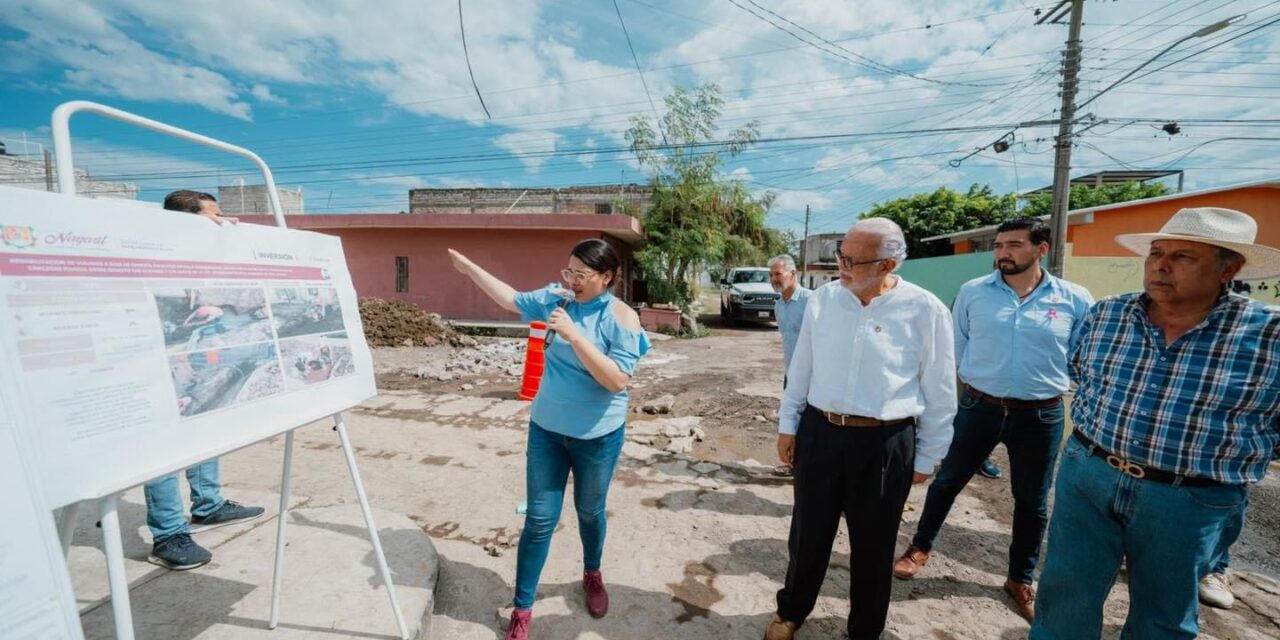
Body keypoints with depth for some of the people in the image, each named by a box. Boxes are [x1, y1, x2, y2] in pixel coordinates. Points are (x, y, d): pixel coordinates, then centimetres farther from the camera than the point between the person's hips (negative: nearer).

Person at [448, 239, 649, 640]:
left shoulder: (622, 317, -18)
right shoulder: (557, 297, -5)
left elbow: (617, 380, -24)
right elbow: (512, 300, 11)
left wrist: (573, 334, -31)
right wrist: (468, 267, 8)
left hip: (598, 436, -2)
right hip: (547, 429, 3)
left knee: (590, 513, 20)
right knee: (540, 519, 9)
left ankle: (592, 575, 50)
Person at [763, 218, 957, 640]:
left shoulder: (925, 311, -9)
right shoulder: (823, 299, -1)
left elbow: (940, 394, -1)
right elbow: (801, 368, 7)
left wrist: (926, 458, 3)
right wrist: (788, 424, 9)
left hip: (885, 444, -2)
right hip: (819, 432, 2)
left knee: (872, 545, 16)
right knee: (808, 534, 16)